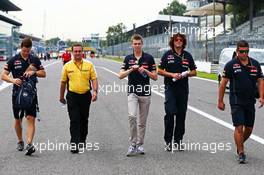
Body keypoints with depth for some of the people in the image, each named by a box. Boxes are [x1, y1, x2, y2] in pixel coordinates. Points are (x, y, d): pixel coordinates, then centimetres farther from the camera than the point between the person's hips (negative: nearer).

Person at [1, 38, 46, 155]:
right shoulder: (13, 60, 0)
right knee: (18, 119, 10)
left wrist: (34, 72, -10)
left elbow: (43, 74, 10)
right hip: (17, 92, 0)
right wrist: (13, 80, -21)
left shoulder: (35, 60, 6)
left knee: (31, 119, -11)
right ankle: (20, 141, 29)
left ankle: (29, 144, -17)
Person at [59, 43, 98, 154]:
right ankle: (74, 144, -8)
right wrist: (61, 96, 12)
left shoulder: (89, 65, 2)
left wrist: (95, 91, -15)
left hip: (85, 96, 1)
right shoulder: (67, 66, 2)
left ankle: (82, 140, 31)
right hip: (72, 96, -1)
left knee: (84, 120, 14)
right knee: (74, 121, -7)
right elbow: (63, 82, 9)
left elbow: (94, 79, 0)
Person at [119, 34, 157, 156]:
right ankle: (133, 144, -11)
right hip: (132, 92, 0)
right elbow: (121, 75, 0)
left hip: (145, 92, 0)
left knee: (142, 121, 7)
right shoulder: (128, 58, 5)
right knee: (132, 116, -18)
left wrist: (145, 71, -15)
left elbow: (155, 77, 1)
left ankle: (139, 145, 18)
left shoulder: (149, 58, 1)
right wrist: (131, 69, -16)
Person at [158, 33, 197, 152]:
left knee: (181, 115, 5)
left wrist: (186, 74, -7)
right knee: (170, 113, -11)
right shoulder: (167, 55, 3)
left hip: (183, 88, 3)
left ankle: (178, 141, 15)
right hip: (170, 88, -3)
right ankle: (168, 141, -2)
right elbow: (159, 71, 1)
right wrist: (172, 75, -12)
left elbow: (194, 72, 14)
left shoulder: (187, 56, 10)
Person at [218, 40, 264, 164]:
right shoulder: (231, 64, -4)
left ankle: (239, 145, 35)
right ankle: (241, 153, -1)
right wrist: (220, 101, -3)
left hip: (250, 101, 4)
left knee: (249, 128, 11)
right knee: (239, 127, -9)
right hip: (236, 101, -4)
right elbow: (223, 83, -2)